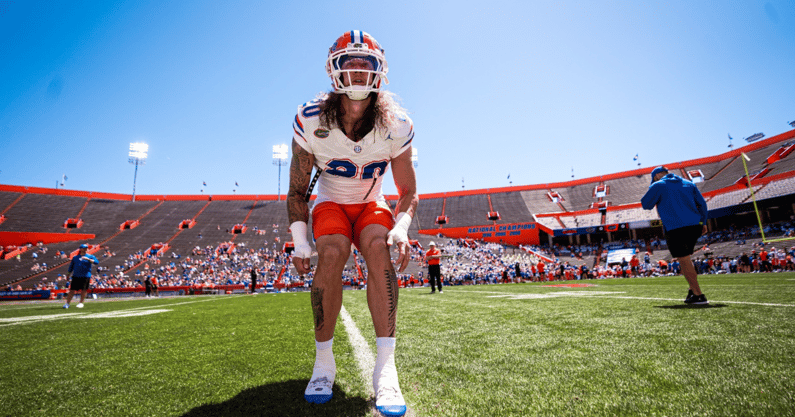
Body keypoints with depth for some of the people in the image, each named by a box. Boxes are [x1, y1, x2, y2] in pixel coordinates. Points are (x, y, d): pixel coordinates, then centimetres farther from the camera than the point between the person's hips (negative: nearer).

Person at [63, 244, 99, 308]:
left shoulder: (90, 257, 6)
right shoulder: (75, 257, 16)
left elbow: (96, 262, -12)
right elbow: (71, 267, 19)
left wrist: (88, 259, -24)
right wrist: (68, 275, 12)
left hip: (86, 276, -2)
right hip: (76, 276, 2)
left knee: (84, 290, -2)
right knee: (72, 290, 1)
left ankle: (81, 303, 9)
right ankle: (67, 303, 11)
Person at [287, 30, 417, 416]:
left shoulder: (395, 125, -16)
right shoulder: (311, 120, -17)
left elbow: (408, 191, -6)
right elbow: (297, 189, -7)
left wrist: (401, 228, -26)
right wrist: (299, 242, -15)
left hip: (371, 205, 1)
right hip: (330, 203, 0)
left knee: (379, 246, -31)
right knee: (332, 252, -31)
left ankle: (385, 369, -29)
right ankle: (323, 363, -15)